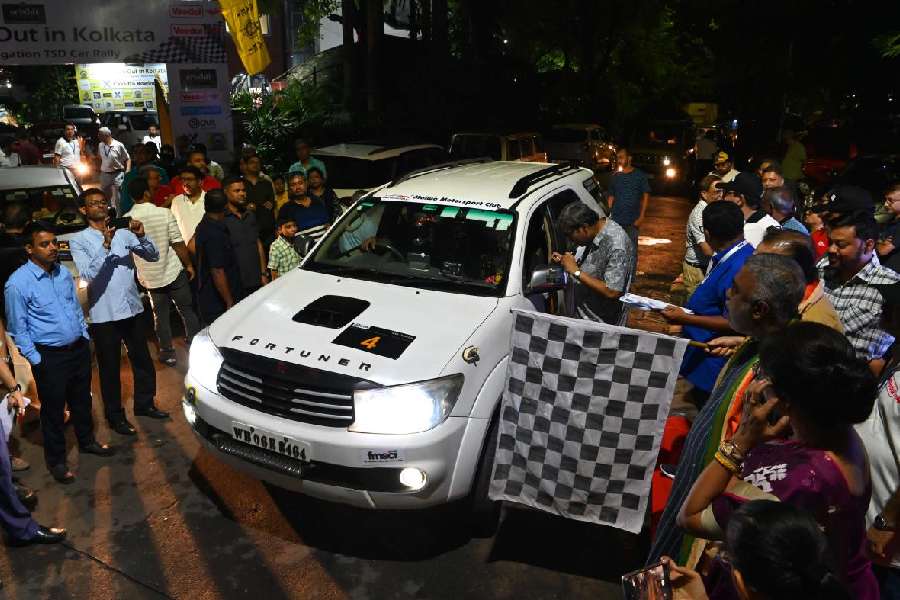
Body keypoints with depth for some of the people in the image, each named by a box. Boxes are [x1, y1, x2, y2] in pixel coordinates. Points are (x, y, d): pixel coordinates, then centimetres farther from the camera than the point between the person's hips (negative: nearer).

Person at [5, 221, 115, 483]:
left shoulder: (63, 272, 2)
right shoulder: (18, 283, -17)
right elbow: (18, 328, -11)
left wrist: (85, 336, 12)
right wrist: (36, 360, -10)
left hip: (79, 348, 6)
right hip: (50, 356, -6)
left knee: (82, 400, 21)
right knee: (53, 409, 9)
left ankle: (87, 441, 43)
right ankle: (55, 460, 27)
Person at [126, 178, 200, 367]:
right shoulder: (164, 213, -13)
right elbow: (178, 243, -11)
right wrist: (188, 264, 1)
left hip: (149, 277, 2)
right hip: (174, 272, -2)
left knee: (160, 315, 14)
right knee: (187, 310, 12)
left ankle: (167, 353, 20)